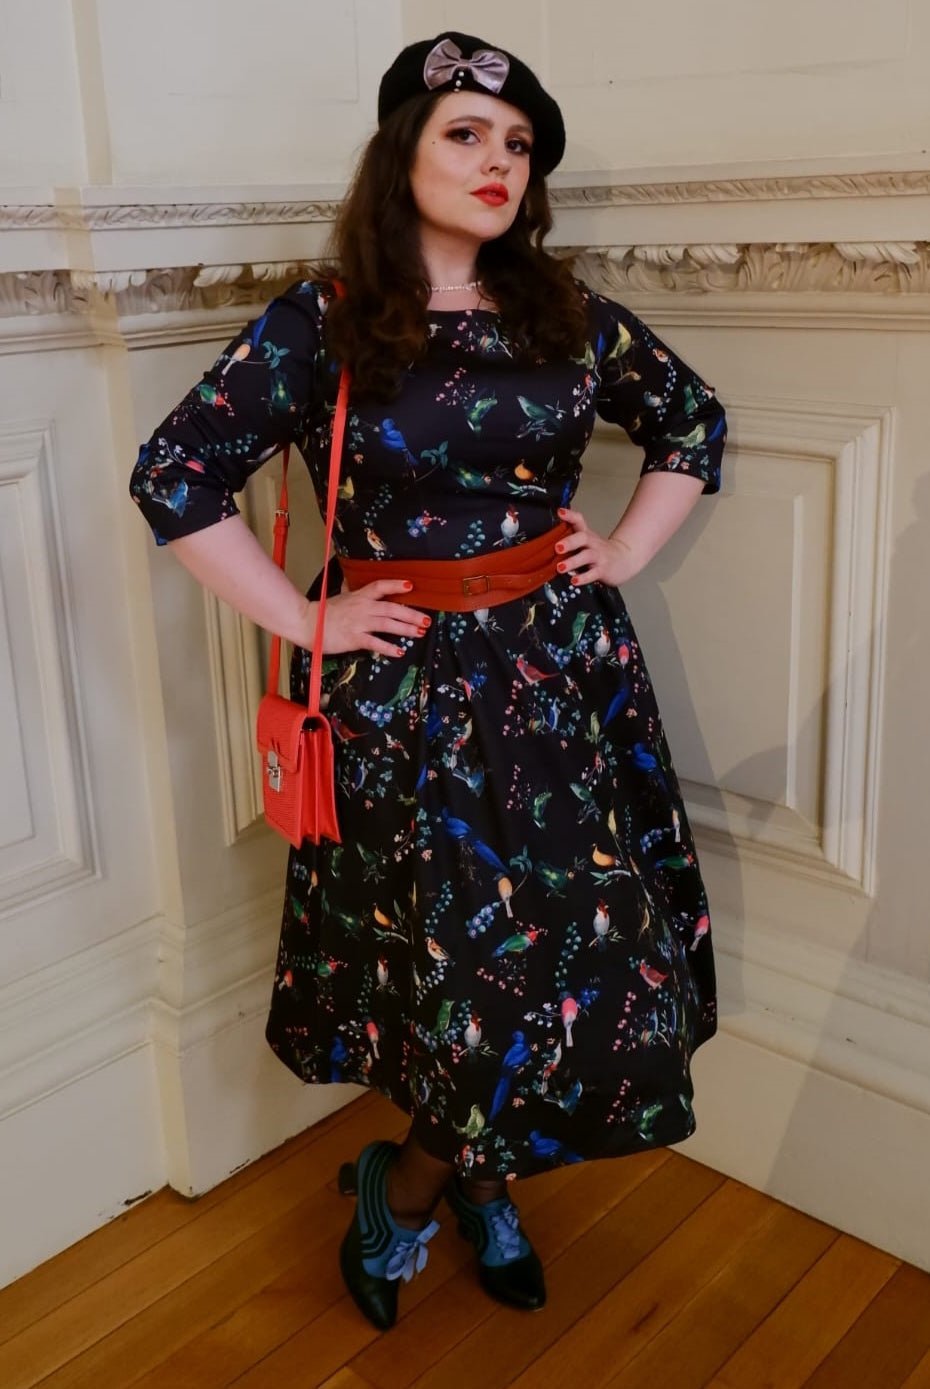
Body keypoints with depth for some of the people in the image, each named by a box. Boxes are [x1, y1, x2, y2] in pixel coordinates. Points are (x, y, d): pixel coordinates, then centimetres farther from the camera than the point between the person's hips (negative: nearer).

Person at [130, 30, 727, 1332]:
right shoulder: (320, 322, -6)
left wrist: (629, 551, 8)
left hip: (564, 670, 4)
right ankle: (407, 1184, 30)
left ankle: (475, 1181, 34)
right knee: (465, 952, -1)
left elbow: (693, 418, 19)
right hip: (406, 688, -4)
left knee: (581, 948, 8)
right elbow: (173, 474, -7)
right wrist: (303, 618, -9)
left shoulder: (567, 313, 5)